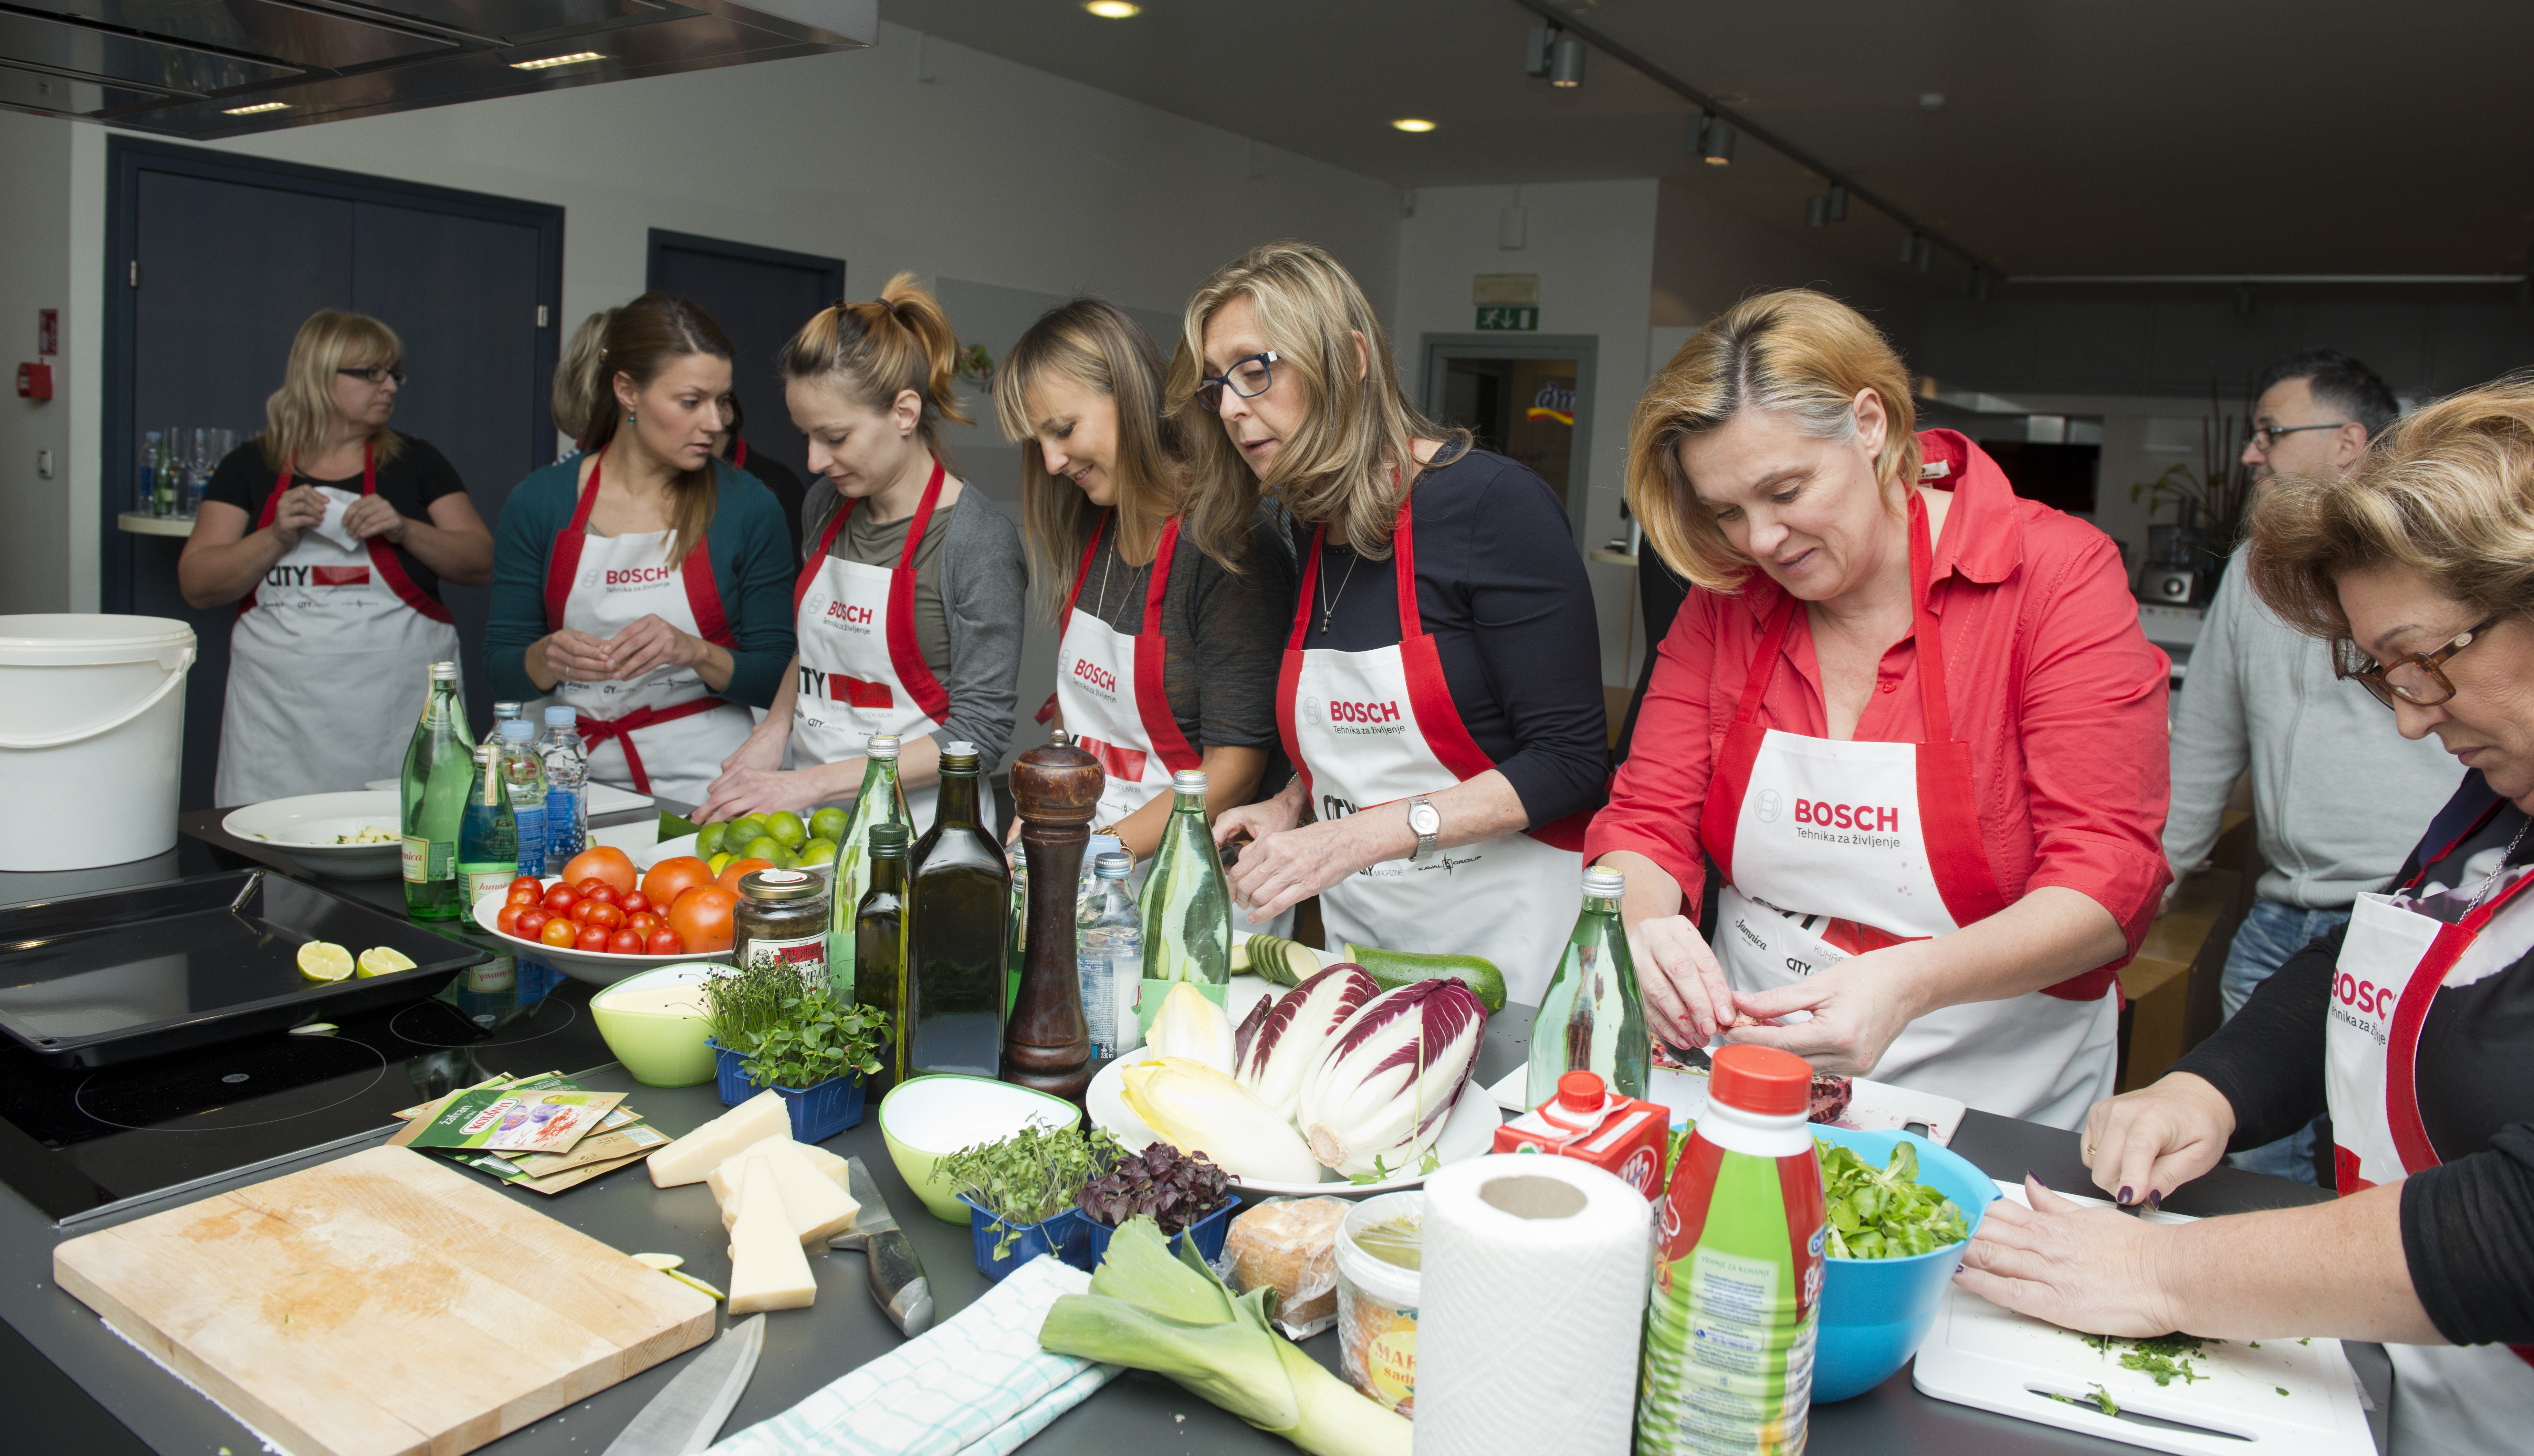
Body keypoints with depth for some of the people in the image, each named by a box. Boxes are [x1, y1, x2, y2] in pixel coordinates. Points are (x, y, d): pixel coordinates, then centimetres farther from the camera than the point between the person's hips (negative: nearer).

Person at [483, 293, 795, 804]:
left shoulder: (748, 506, 0)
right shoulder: (538, 502, 4)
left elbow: (776, 679, 1)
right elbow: (502, 665, 8)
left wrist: (696, 653, -16)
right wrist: (549, 659, -13)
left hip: (702, 778, -2)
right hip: (574, 769, 2)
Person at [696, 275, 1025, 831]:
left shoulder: (978, 540, -11)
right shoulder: (826, 504, 10)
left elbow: (980, 732, -13)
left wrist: (813, 783, -16)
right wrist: (774, 732, 9)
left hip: (917, 827, -5)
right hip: (809, 811, 6)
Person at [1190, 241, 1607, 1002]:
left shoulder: (1495, 504, -15)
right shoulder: (1312, 528, 7)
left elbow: (1570, 760, -18)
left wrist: (1367, 834, -23)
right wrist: (1291, 806, 1)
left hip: (1506, 934, -6)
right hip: (1356, 927, 6)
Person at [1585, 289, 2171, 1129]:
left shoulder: (2057, 577, -7)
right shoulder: (1725, 599, 4)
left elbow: (2110, 885, -12)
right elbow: (1646, 823, 2)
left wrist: (1911, 982, -29)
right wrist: (1643, 927, -22)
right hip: (1750, 1071, 3)